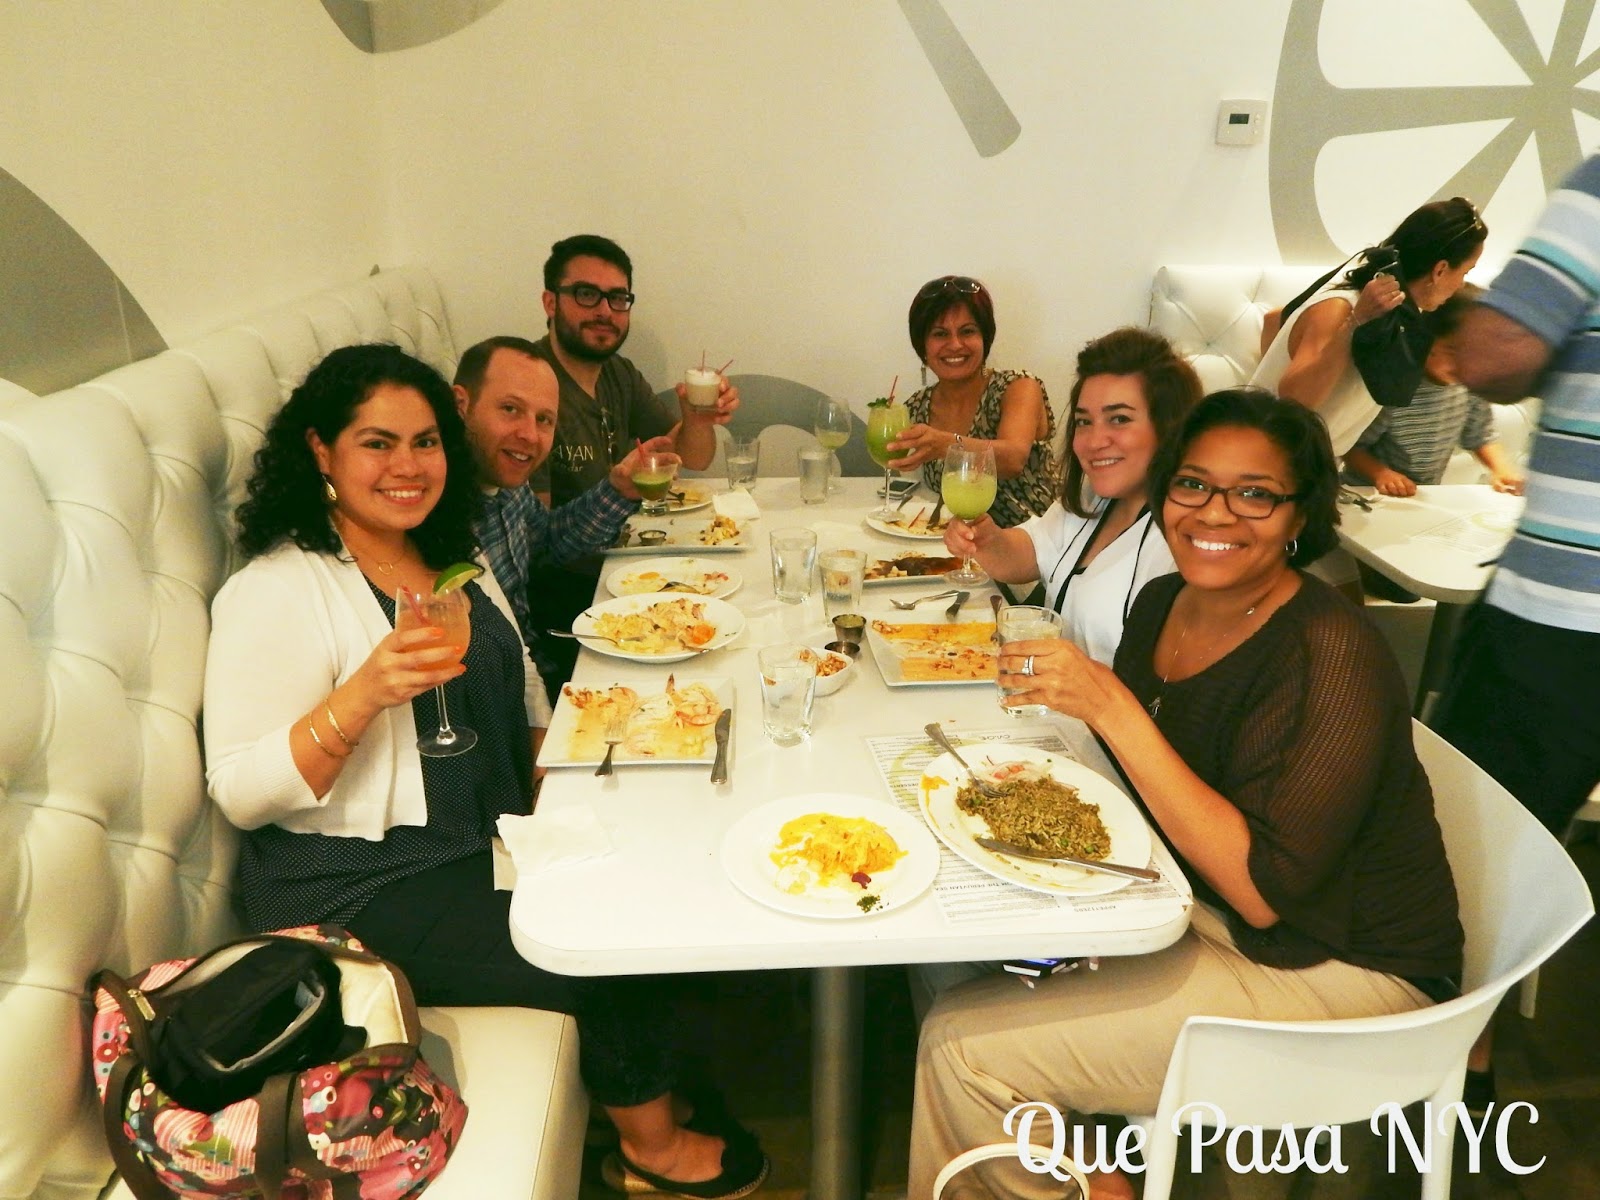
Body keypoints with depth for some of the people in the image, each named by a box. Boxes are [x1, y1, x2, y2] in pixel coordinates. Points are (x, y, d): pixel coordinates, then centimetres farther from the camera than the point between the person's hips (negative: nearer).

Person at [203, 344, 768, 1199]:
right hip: (357, 887, -7)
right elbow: (240, 794, -19)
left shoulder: (450, 556, 8)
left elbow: (511, 696, 20)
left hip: (486, 841, 8)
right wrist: (364, 693, -33)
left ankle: (648, 1093, 20)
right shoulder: (279, 590, -17)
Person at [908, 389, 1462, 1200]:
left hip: (1334, 971, -7)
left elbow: (1263, 892, -27)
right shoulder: (1161, 602, -2)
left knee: (965, 1048, -15)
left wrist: (1112, 709, -31)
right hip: (1189, 901, 7)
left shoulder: (1331, 657, -24)